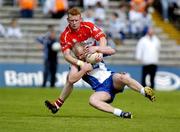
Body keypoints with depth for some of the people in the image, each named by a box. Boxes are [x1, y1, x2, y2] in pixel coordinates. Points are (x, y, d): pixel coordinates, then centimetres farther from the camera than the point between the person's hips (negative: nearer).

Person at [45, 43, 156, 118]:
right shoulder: (76, 64, 6)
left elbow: (112, 51, -3)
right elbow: (71, 79, -6)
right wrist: (84, 70, -16)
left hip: (111, 79, -1)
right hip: (102, 89, 1)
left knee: (121, 77, -37)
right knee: (92, 100, -33)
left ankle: (146, 92, -29)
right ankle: (120, 114, -39)